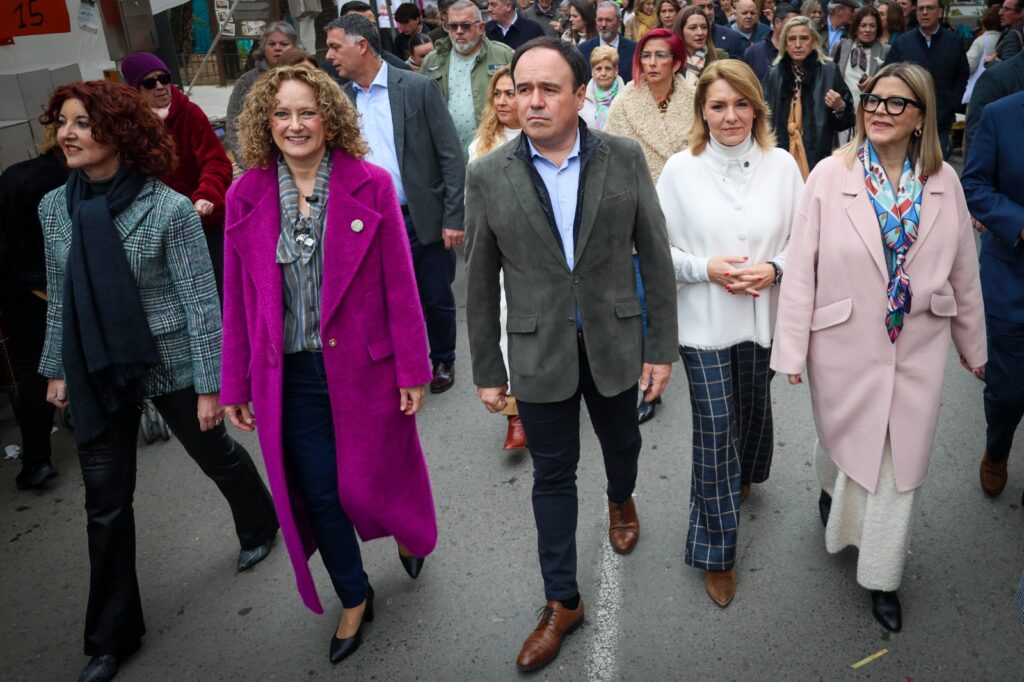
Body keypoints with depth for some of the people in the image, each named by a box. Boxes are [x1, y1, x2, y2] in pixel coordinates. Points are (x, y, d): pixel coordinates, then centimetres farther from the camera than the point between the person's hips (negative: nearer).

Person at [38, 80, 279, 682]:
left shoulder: (169, 209, -17)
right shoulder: (54, 208, -1)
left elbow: (201, 301, -15)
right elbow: (60, 297, 9)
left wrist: (210, 383, -14)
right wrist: (58, 368, 13)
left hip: (171, 366, -4)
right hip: (96, 374, 4)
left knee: (216, 455, 19)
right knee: (106, 503, 9)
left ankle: (260, 525, 52)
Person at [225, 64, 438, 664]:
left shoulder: (371, 185, -8)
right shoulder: (246, 197, -2)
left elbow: (399, 286, -6)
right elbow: (238, 300, 3)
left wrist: (412, 370, -5)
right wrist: (236, 385, 5)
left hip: (363, 366, -2)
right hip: (288, 376, 2)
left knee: (373, 480, 11)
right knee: (317, 492, 9)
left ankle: (408, 531, 48)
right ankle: (355, 598, 34)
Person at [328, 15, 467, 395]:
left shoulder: (418, 88, -7)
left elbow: (451, 155, -8)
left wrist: (454, 217, -12)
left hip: (424, 218, -3)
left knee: (436, 299, 11)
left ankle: (443, 360, 34)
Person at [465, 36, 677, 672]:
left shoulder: (625, 157, -8)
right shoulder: (489, 175, -8)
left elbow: (656, 256, -3)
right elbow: (481, 282, -2)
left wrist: (662, 346, -3)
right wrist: (488, 370, 1)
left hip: (615, 340, 1)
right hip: (539, 350, -1)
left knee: (622, 441, 24)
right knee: (553, 475, 10)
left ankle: (622, 500, 60)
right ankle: (562, 602, 27)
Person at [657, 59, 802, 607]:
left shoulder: (782, 165, -3)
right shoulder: (680, 169, -7)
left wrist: (774, 269, -15)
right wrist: (705, 268, -18)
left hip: (764, 316, 3)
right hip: (705, 320, -2)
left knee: (754, 411, 22)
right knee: (714, 431, 0)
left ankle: (743, 475, 58)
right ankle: (716, 552, 16)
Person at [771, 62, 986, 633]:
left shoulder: (944, 182, -2)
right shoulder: (831, 176, -10)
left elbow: (963, 270, 5)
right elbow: (802, 265, -10)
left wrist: (973, 344, 12)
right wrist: (792, 347, -10)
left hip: (918, 347, 2)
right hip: (845, 345, -2)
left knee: (901, 462, 9)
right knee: (843, 441, 18)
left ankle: (882, 576, 27)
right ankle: (834, 494, 55)